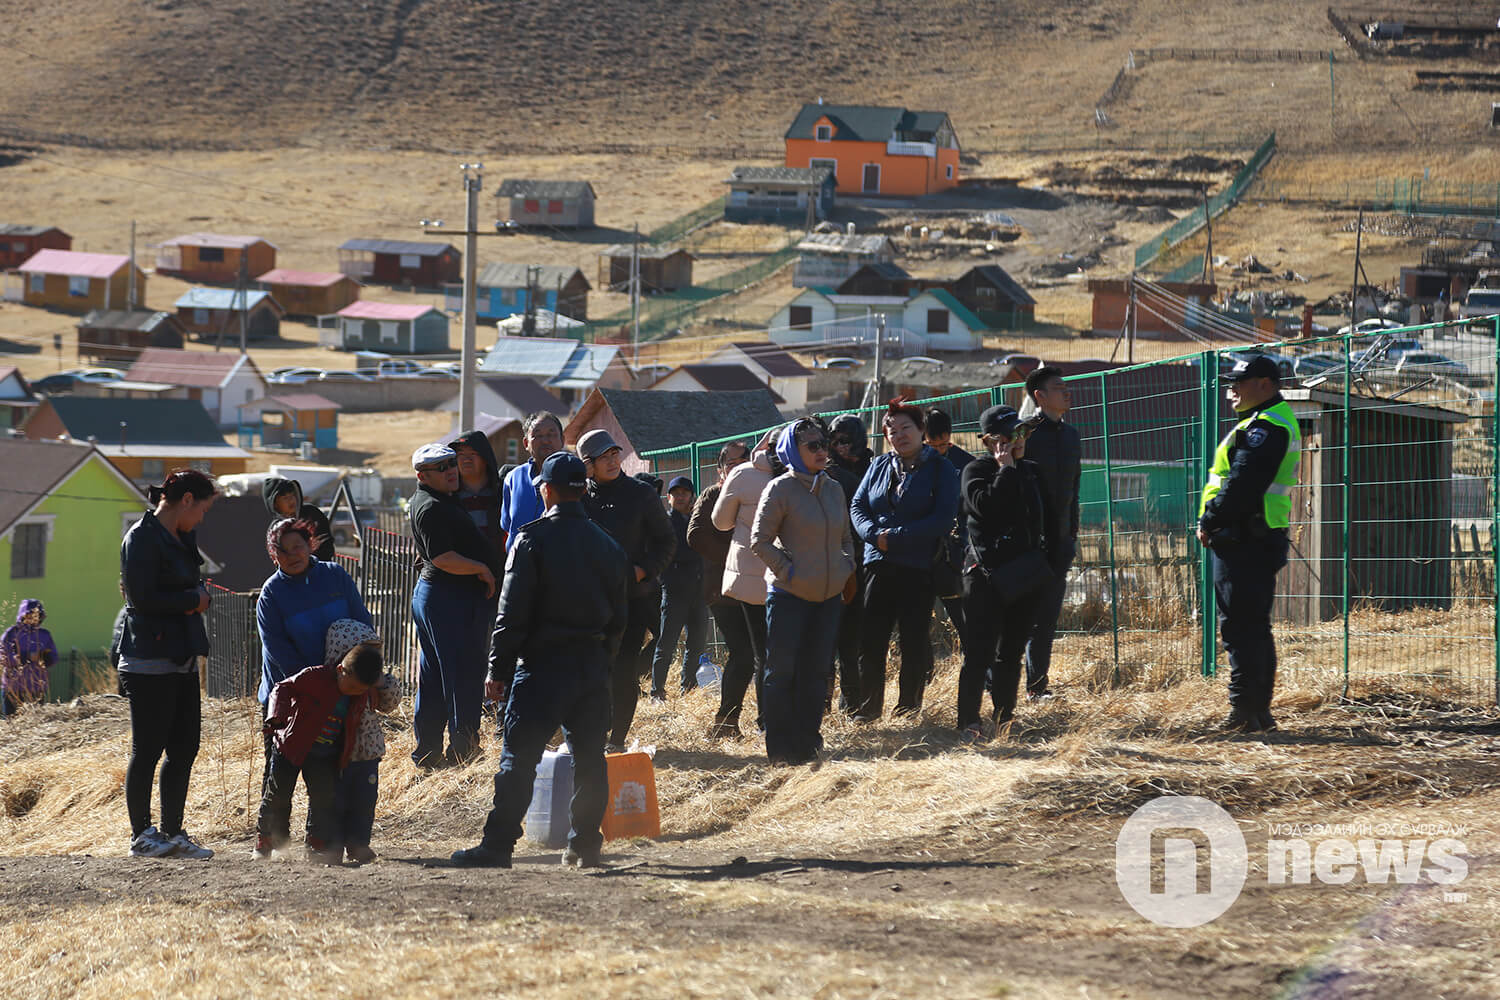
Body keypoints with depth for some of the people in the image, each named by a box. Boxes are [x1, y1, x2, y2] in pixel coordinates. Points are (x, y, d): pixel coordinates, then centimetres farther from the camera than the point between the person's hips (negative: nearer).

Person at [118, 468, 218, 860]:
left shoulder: (182, 538, 16)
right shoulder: (142, 538, -12)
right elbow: (142, 598, -19)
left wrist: (198, 596, 1)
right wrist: (193, 599, -9)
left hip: (182, 661, 9)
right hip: (151, 662, -9)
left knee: (184, 748, 8)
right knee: (148, 750, -3)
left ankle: (172, 833, 14)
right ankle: (141, 835, 3)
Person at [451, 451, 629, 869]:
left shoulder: (532, 541, -8)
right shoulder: (607, 546, 10)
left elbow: (512, 614, -9)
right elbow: (619, 618, 15)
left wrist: (498, 669, -5)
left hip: (544, 663, -5)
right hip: (593, 666, 5)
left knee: (519, 757, -5)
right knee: (589, 758, 11)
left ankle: (497, 844, -7)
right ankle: (585, 845, 13)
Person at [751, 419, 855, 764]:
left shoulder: (834, 489, 12)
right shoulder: (781, 489, -7)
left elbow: (845, 537, 23)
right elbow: (760, 540, -7)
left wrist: (847, 568, 9)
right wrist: (787, 571, -13)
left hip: (829, 594, 6)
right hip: (789, 594, -6)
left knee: (817, 671, 8)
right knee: (782, 671, -3)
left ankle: (808, 743, 16)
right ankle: (781, 749, 3)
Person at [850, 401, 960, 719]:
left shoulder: (940, 470, 0)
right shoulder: (879, 467, 13)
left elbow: (942, 520, -10)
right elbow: (858, 506, 9)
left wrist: (897, 536, -15)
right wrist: (875, 535, -11)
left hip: (919, 568, -3)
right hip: (879, 563, 3)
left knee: (914, 642, 0)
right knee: (871, 639, 0)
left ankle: (909, 709, 10)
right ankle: (868, 708, 9)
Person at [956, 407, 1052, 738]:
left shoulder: (1031, 472, 15)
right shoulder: (976, 471, -3)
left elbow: (1046, 521, 21)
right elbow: (984, 505, -23)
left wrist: (1044, 560, 13)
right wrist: (1006, 470, -15)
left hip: (1024, 575, 6)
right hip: (987, 573, -6)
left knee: (1011, 651, 11)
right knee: (980, 650, -9)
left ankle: (1004, 715, 18)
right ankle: (968, 721, -7)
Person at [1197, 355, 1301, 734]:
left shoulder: (1265, 426, -15)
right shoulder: (1278, 421, 20)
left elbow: (1242, 483, -22)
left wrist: (1208, 522, -12)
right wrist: (1214, 521, 12)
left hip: (1243, 542, -11)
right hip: (1263, 540, 11)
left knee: (1241, 628, -10)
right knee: (1256, 628, 14)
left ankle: (1245, 712, -11)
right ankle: (1259, 712, 17)